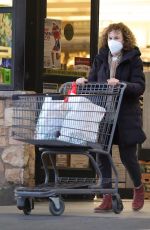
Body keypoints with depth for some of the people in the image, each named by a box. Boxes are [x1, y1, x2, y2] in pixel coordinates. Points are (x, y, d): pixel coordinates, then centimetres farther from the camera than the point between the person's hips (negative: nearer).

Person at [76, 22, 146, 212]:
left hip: (126, 116, -4)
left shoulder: (133, 59, -3)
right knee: (103, 155, 0)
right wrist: (84, 82, -9)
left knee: (127, 156, 1)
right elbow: (93, 81, 13)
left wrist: (120, 84, -27)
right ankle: (107, 199, 7)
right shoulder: (100, 59, 9)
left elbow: (140, 87, -11)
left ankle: (138, 188, 29)